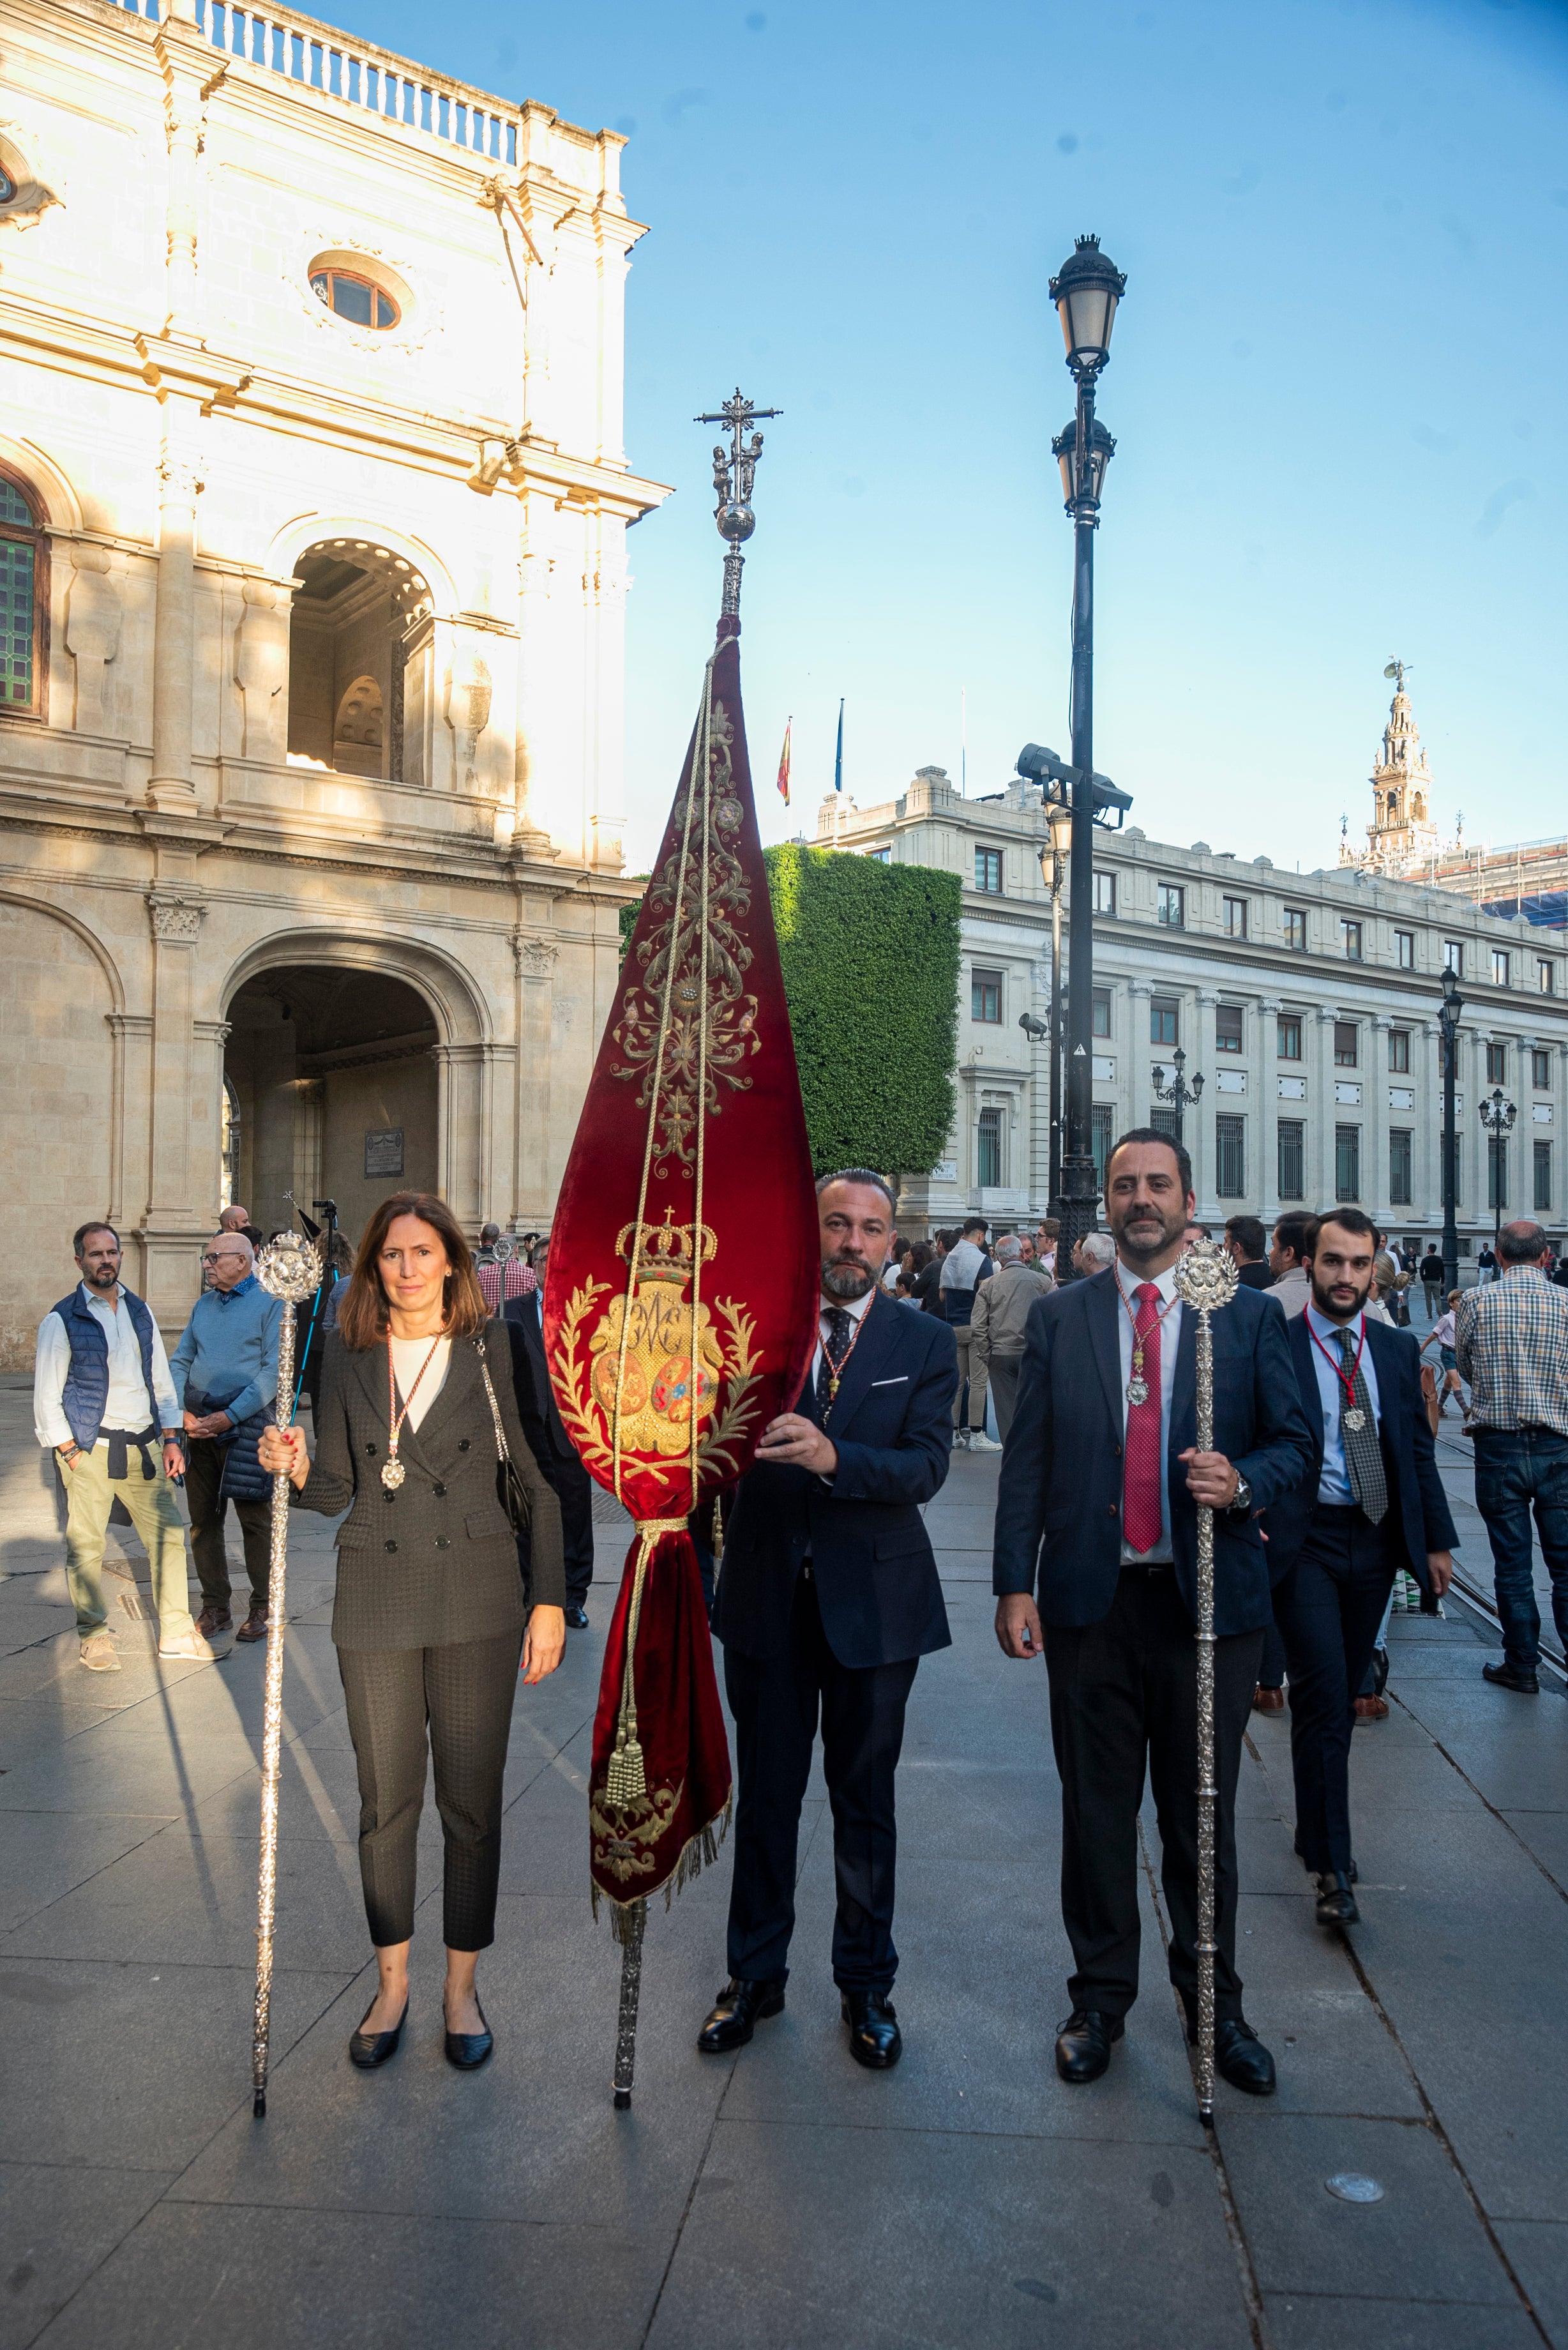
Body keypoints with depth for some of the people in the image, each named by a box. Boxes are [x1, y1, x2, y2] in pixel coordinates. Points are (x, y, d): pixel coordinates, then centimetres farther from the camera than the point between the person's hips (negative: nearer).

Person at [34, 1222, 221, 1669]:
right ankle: (94, 1637, 15)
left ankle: (176, 1633, 14)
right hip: (89, 1448, -4)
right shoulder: (62, 1320, -3)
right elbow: (47, 1397, -4)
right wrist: (70, 1451, -10)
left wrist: (171, 1439, 9)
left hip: (143, 1447, 5)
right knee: (85, 1546, -1)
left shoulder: (140, 1311, 13)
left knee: (169, 1536, 4)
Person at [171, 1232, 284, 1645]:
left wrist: (229, 1417, -18)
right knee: (203, 1519, 9)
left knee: (255, 1521, 0)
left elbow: (274, 1371, -13)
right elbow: (181, 1361, 15)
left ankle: (261, 1609, 11)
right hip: (199, 1426, 6)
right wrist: (181, 1411, -2)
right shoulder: (203, 1305, 15)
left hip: (247, 1426, -6)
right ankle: (215, 1607, 20)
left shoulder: (271, 1303, -5)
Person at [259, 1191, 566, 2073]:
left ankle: (463, 1984, 26)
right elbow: (336, 1490, 7)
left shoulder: (496, 1348, -4)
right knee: (386, 1801, 12)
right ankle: (392, 1984, 31)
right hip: (376, 1601, 2)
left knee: (472, 1801, 7)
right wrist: (297, 1470, -15)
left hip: (477, 1601, -2)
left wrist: (549, 1600, -4)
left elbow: (543, 1480, -2)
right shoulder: (348, 1353, 3)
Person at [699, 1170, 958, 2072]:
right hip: (769, 1594, 1)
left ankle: (867, 1984, 33)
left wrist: (831, 1454, -31)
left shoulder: (926, 1343, -2)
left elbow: (926, 1466, -16)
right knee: (766, 1795, 15)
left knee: (866, 1802, 14)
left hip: (874, 1600, -1)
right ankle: (756, 1974, 35)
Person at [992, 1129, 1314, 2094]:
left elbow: (1296, 1440, 4)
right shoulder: (1059, 1316, 4)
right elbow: (1027, 1458, 3)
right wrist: (1016, 1582, -2)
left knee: (1203, 1812, 12)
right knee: (1097, 1808, 12)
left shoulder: (1249, 1315, 2)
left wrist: (1243, 1482, -18)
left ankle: (1215, 2003, 32)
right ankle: (1101, 1997, 31)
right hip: (1092, 1598, 1)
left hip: (1210, 1599, 0)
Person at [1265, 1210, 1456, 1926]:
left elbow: (1419, 1448, 13)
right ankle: (1332, 1866, -2)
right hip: (1305, 1542, -5)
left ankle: (1317, 1827, 32)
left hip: (1376, 1542, 5)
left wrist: (1437, 1539, 12)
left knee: (1342, 1694, 14)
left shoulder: (1397, 1349, 9)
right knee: (1323, 1693, -10)